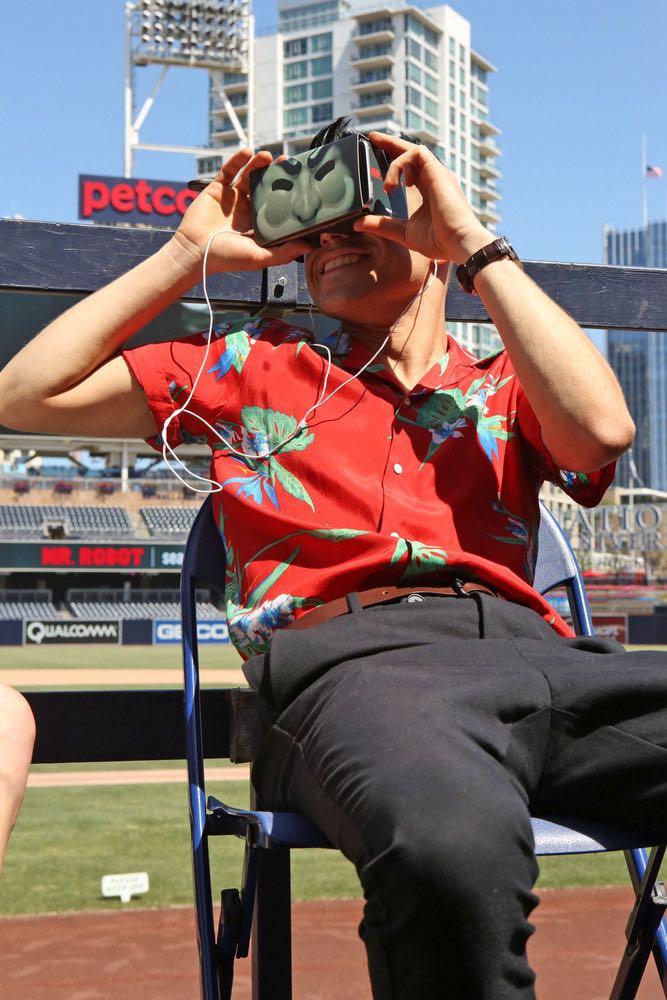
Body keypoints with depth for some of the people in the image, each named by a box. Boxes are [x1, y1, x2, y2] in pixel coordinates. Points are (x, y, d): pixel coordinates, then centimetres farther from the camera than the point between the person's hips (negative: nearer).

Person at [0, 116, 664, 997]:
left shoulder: (505, 387, 29)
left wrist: (477, 244, 12)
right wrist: (192, 252, 23)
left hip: (534, 647, 3)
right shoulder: (257, 364, 28)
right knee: (454, 849, -41)